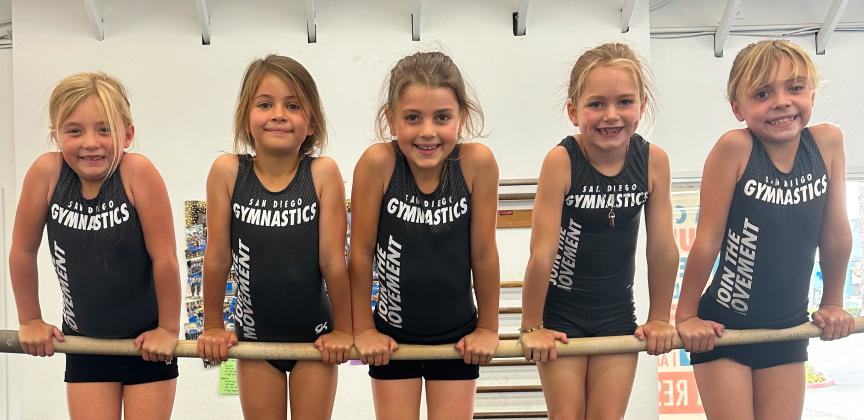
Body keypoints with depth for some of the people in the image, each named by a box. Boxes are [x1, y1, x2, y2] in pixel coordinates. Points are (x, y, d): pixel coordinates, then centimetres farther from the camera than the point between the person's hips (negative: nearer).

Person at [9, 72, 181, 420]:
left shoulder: (137, 172, -23)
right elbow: (23, 251, -4)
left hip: (146, 341, -2)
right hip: (84, 342, 2)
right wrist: (30, 320, 4)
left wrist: (168, 329, -12)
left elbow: (164, 257, -19)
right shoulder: (47, 172, -16)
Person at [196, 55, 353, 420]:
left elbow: (333, 261, -13)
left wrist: (342, 330, -7)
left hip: (314, 335, -1)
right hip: (253, 335, 1)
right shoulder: (227, 172, -13)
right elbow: (218, 257, -7)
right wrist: (213, 327, 1)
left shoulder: (323, 173, -17)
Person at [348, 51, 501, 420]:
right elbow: (361, 253, -12)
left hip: (457, 337, 0)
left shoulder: (477, 162, -20)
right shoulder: (378, 163, -22)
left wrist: (487, 328, -1)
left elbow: (484, 254, -10)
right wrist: (363, 329, -4)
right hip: (392, 337, 0)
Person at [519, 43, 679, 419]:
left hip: (616, 312, 2)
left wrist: (659, 318, 2)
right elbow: (542, 252, -18)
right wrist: (531, 325, -13)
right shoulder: (561, 161, -22)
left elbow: (663, 249, -5)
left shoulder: (654, 160, -13)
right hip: (559, 309, -2)